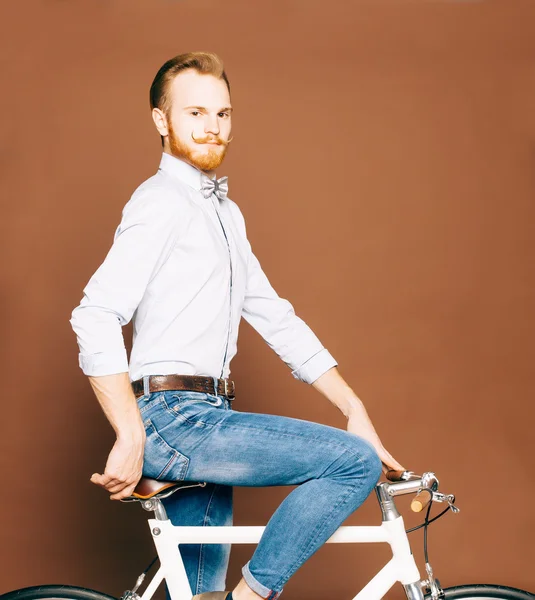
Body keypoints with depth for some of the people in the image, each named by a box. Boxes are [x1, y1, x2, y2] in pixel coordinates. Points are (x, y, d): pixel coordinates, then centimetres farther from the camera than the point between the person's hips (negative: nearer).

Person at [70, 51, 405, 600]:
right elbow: (95, 318, -20)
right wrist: (131, 440, -23)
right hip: (173, 417, -9)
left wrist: (355, 409, 14)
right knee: (356, 461, -13)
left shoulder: (226, 214, 21)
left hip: (199, 421, 9)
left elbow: (275, 318, 20)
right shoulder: (162, 202, -9)